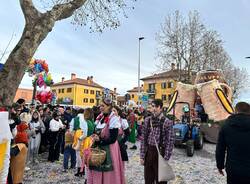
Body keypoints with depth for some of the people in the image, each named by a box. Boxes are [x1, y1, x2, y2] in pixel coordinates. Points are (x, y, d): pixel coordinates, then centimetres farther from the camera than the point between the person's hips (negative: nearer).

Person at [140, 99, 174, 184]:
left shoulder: (167, 122, -10)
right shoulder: (147, 120, 1)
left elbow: (170, 142, -9)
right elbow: (143, 139, 3)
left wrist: (165, 159, -12)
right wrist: (142, 156, 1)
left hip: (160, 152, -3)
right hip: (149, 152, 3)